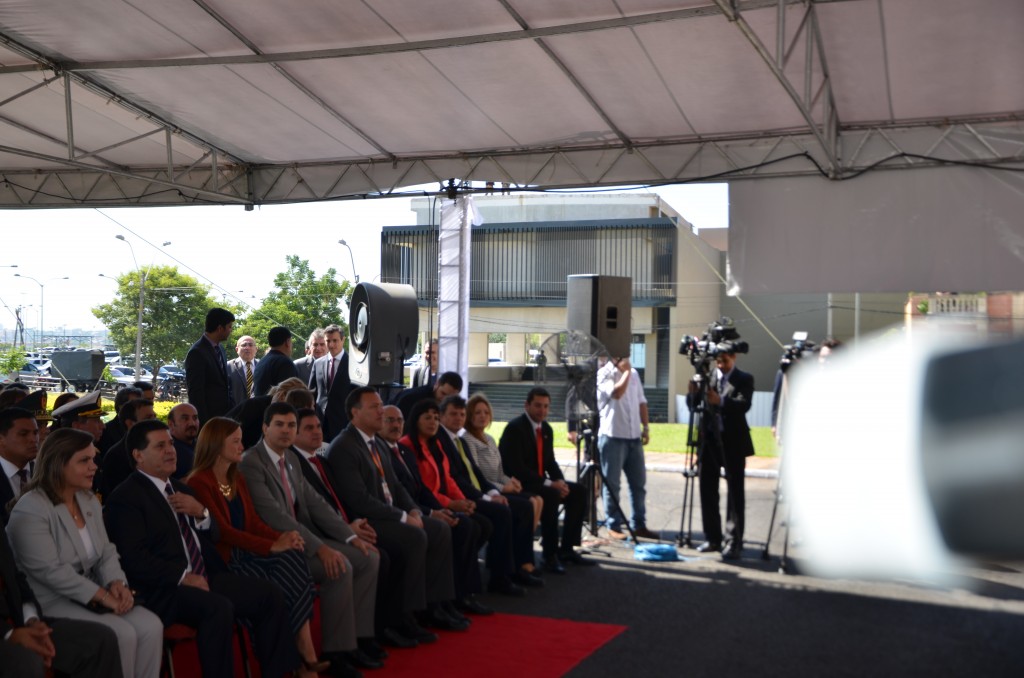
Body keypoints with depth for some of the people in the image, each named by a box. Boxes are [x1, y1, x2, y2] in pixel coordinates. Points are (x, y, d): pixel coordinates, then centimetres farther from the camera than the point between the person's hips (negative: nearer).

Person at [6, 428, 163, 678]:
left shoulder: (90, 501, 10)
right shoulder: (30, 510, -16)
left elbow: (106, 552, 10)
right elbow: (51, 571, -22)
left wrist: (117, 583, -11)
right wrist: (103, 595, -22)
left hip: (91, 597, 7)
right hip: (50, 602, -7)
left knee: (151, 627, -16)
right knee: (122, 634, -26)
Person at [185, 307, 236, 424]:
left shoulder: (219, 349, 13)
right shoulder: (197, 353, -13)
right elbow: (195, 393, -15)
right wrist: (204, 423, -17)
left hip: (225, 415, 8)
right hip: (208, 418, -8)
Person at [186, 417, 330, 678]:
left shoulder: (237, 478, 15)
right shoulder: (199, 483, -9)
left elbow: (253, 521, 10)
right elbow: (222, 531, -18)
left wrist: (280, 538, -10)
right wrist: (272, 546, -24)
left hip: (245, 554, 6)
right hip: (221, 561, -6)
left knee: (292, 557, -21)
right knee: (276, 592, -25)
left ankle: (305, 656, -20)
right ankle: (305, 657, -9)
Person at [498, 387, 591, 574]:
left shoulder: (546, 429, 10)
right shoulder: (515, 428, -17)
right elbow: (516, 467, -24)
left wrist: (560, 481, -7)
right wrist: (549, 483, -25)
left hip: (539, 482, 9)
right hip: (519, 484, -9)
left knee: (577, 491, -4)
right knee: (551, 495, -32)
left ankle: (567, 548, 0)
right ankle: (550, 555, -25)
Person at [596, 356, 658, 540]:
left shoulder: (634, 373, 14)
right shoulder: (604, 373, -5)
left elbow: (641, 401, 16)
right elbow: (616, 393, -23)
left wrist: (645, 427, 8)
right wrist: (626, 372, -12)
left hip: (634, 436, 6)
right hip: (613, 436, -6)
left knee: (639, 482, 9)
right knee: (612, 484, 0)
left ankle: (639, 524, 18)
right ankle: (613, 526, 9)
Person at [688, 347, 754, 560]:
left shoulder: (744, 379, -1)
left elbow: (744, 404, -18)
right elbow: (692, 405, 2)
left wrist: (721, 401, -35)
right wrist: (693, 393, -20)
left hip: (733, 441, -4)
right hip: (709, 440, 4)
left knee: (735, 493, -2)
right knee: (708, 491, 7)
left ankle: (733, 542, 1)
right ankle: (712, 538, 17)